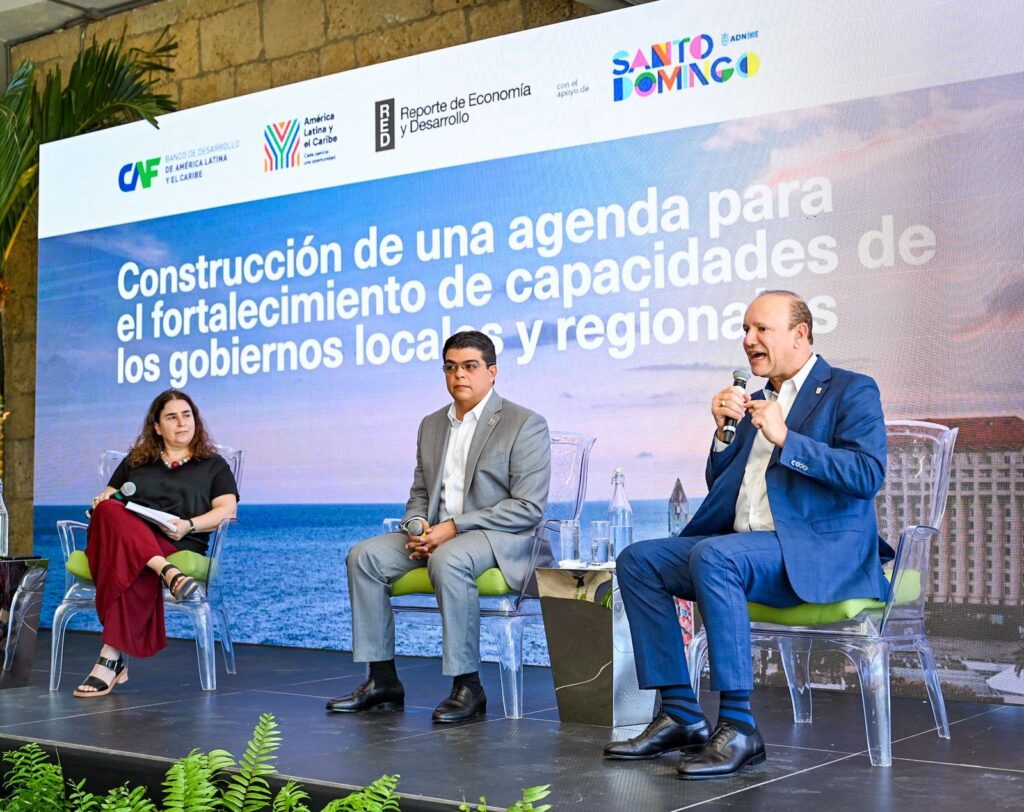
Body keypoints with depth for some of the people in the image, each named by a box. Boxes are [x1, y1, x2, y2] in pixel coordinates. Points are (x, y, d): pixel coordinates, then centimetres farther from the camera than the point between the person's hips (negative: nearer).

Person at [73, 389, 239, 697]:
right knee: (110, 512, -36)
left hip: (176, 547, -2)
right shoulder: (134, 461, 30)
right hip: (120, 535, 2)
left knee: (132, 565, -40)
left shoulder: (213, 465, 21)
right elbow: (108, 496, 26)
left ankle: (111, 660, -41)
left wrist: (189, 525, -11)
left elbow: (227, 509, 7)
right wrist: (103, 500, 0)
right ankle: (168, 574, -51)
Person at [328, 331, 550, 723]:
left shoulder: (525, 424, -5)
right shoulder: (431, 425, 17)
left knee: (447, 560, -37)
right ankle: (382, 681, -11)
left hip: (500, 539, -7)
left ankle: (468, 687, -28)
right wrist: (417, 526, -5)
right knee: (364, 555, -14)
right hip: (436, 533, 7)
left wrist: (453, 527, -18)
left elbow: (528, 507, -13)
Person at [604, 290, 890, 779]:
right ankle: (680, 715, -9)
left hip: (818, 551, -8)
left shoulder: (851, 391, 0)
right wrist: (725, 430, 4)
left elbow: (868, 474, -15)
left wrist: (785, 438, -18)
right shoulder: (753, 401, 21)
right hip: (740, 546, 8)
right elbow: (718, 485, 22)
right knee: (637, 560, -7)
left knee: (713, 556, -34)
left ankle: (738, 728, -30)